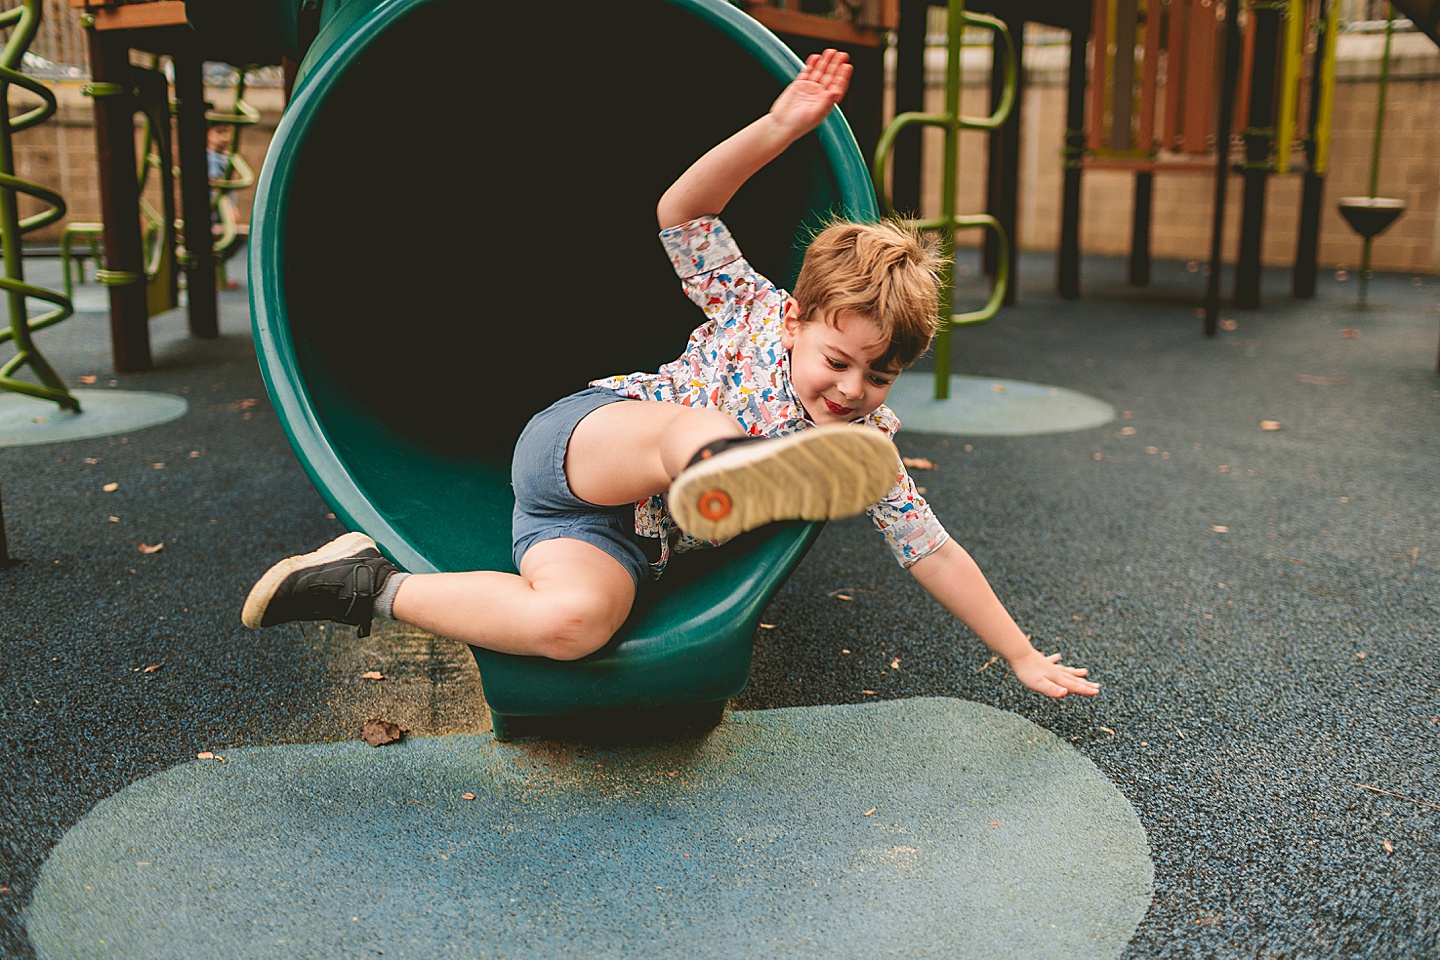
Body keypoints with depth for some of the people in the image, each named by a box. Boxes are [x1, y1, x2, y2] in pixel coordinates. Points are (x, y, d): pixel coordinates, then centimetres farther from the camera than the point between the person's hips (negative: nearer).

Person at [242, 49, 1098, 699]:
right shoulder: (754, 311, -7)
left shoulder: (869, 446, -3)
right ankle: (726, 474, -77)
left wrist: (1022, 655, -1)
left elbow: (933, 552, -1)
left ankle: (374, 588, -16)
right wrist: (778, 130, -22)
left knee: (573, 621, -32)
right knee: (694, 420, -38)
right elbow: (682, 213, -12)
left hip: (627, 534, 3)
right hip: (576, 442, -3)